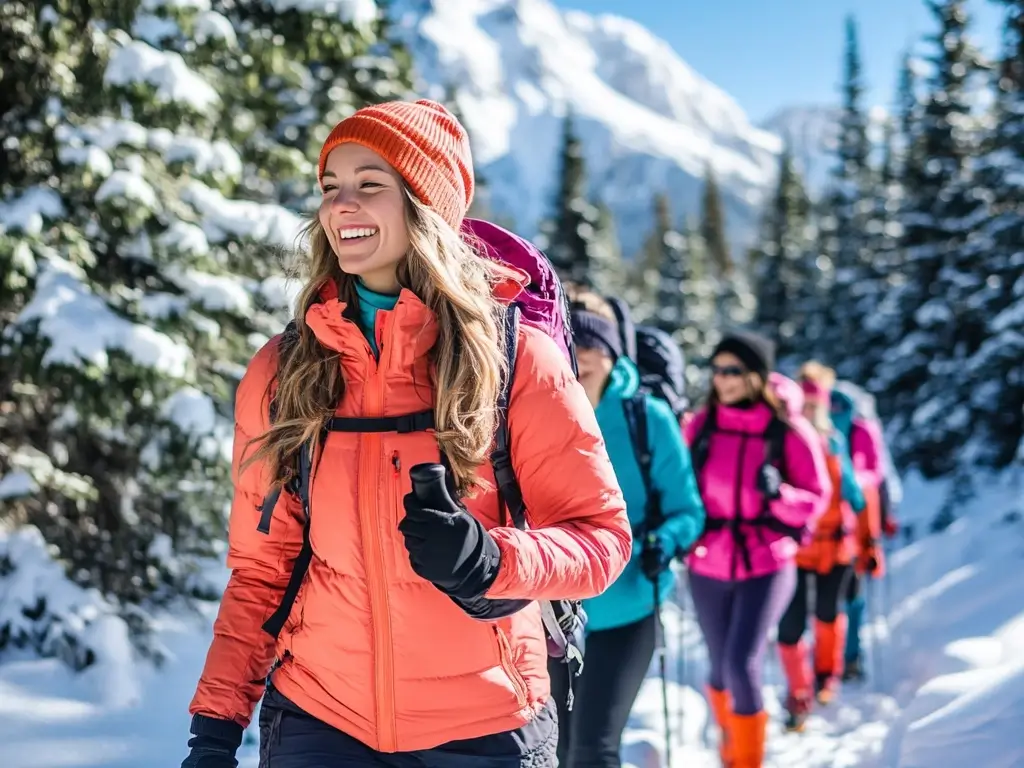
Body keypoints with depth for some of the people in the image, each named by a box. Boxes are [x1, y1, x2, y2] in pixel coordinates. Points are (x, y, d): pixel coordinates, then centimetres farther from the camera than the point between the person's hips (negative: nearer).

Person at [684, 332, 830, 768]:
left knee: (742, 665, -15)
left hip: (766, 567, -3)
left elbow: (816, 498, -4)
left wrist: (779, 494, -22)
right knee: (721, 668, 13)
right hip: (708, 568, 3)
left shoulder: (789, 433, -8)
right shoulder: (700, 426, -1)